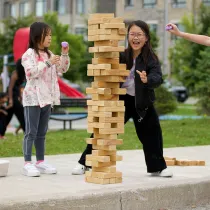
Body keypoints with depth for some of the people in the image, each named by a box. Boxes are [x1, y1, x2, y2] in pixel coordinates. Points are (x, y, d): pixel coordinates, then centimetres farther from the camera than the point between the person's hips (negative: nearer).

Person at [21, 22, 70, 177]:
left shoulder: (49, 54, 13)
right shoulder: (29, 54, -10)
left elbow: (63, 69, 14)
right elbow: (31, 72, -23)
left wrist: (65, 55, 0)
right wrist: (48, 64, -29)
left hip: (47, 99, 7)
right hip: (33, 99, -7)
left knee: (42, 132, 13)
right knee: (31, 132, -6)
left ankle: (40, 162, 19)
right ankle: (27, 164, -5)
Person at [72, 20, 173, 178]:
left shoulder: (151, 58, -11)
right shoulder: (121, 55, -7)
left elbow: (158, 78, -25)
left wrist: (147, 80, -46)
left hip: (142, 102, 0)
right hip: (120, 99, 0)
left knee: (151, 133, 5)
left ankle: (158, 167, 24)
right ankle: (84, 163, 13)